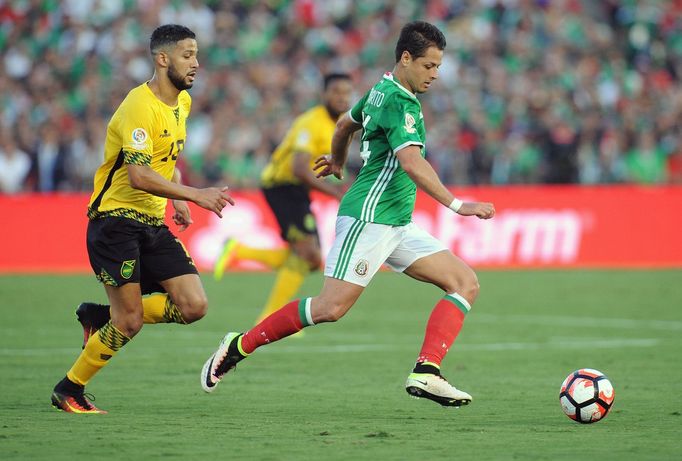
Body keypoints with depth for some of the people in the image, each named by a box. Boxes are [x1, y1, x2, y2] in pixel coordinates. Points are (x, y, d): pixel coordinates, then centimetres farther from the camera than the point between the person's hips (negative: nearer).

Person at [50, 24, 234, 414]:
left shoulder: (183, 102, 11)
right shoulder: (141, 106, -18)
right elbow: (139, 176, -28)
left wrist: (178, 200, 15)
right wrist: (195, 195, -31)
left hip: (153, 222, 8)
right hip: (116, 219, -8)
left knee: (194, 307, -4)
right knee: (129, 322, -10)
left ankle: (102, 317, 15)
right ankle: (68, 391, 10)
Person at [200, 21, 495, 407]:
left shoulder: (382, 91, 15)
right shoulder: (400, 103, -15)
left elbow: (346, 123, 33)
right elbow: (412, 163, -30)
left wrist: (337, 161, 53)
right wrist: (456, 204, -36)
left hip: (397, 225, 10)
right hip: (369, 217, -10)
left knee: (466, 283, -1)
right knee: (331, 307, -14)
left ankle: (426, 373, -13)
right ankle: (239, 346, 2)